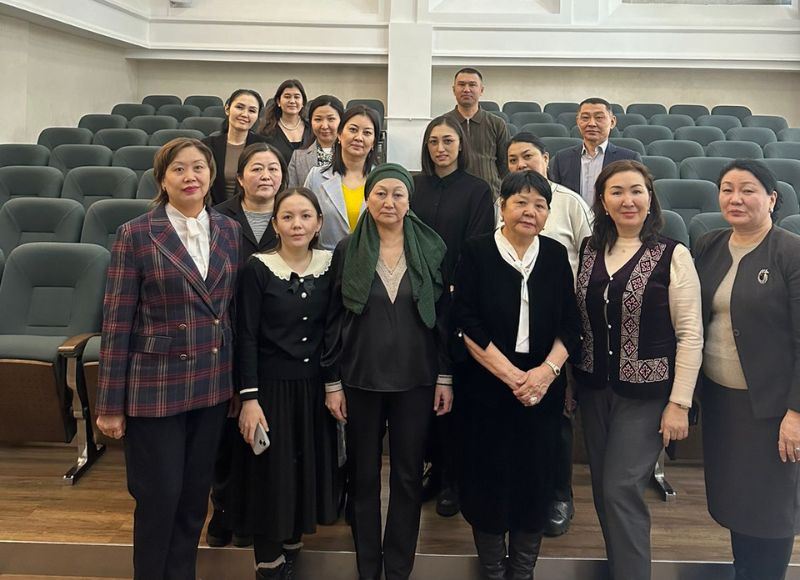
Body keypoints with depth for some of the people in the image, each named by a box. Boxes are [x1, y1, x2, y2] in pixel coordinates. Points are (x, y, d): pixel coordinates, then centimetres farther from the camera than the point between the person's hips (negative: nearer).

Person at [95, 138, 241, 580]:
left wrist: (238, 380, 9)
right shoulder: (135, 234, -7)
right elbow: (117, 322, -7)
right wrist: (111, 404, -7)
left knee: (195, 496, 14)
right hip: (156, 385, -4)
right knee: (159, 498, 6)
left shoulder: (228, 231, 5)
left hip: (213, 385, 4)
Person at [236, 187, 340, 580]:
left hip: (315, 386, 4)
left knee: (309, 473, 13)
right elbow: (246, 337, -10)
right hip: (273, 386, -4)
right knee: (271, 479, 4)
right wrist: (249, 398, -14)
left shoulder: (330, 264, 2)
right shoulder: (257, 267, -9)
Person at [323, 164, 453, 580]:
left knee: (408, 475, 8)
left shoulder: (431, 249, 1)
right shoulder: (348, 250, 0)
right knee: (363, 475, 9)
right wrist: (332, 382, -2)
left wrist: (445, 376, 0)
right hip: (360, 380, 0)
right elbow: (334, 320, 1)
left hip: (415, 380, 0)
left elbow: (443, 315, 3)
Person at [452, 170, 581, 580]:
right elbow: (467, 325, -10)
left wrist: (546, 370, -12)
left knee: (534, 478, 7)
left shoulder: (556, 255, 6)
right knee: (488, 477, 5)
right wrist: (511, 375, -15)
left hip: (543, 387, 3)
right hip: (486, 385, -2)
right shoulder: (476, 252, -4)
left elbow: (570, 325, 4)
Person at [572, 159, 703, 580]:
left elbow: (690, 335, -9)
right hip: (594, 389, 5)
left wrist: (679, 403, -12)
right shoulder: (589, 251, 4)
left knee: (622, 489, -7)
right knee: (603, 490, 12)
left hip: (646, 392, -5)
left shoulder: (672, 256, -9)